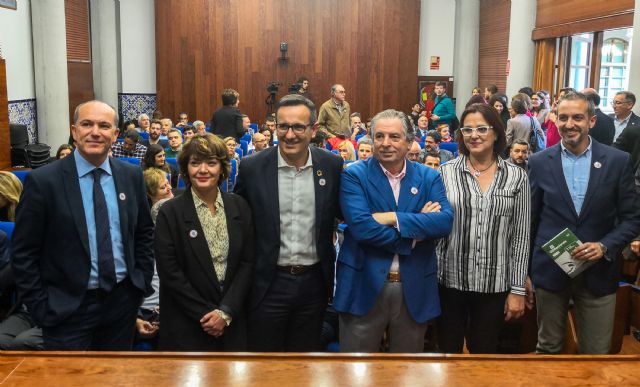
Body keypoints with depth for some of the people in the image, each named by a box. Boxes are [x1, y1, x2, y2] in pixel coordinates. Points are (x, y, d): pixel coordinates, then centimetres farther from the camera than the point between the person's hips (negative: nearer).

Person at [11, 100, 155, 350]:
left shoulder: (131, 175, 1)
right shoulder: (43, 180, -11)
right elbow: (24, 253, -8)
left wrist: (142, 281, 5)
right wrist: (40, 308, -9)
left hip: (123, 301, 4)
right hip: (67, 308, -4)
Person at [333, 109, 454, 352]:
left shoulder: (429, 177, 5)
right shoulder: (354, 175, -4)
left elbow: (445, 221, -11)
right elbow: (361, 226, -19)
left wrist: (394, 218, -18)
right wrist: (418, 227, -12)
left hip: (415, 289, 3)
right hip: (364, 287, -2)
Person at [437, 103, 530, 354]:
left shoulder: (516, 177, 0)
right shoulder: (446, 172, -1)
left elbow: (520, 237, 1)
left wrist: (518, 289, -1)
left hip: (494, 285, 0)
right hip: (450, 281, 0)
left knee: (484, 354, 13)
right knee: (447, 352, 12)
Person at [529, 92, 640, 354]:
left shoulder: (618, 161, -2)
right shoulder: (539, 162, -1)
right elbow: (529, 220, 4)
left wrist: (605, 246, -15)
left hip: (598, 272, 0)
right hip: (549, 271, 0)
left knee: (596, 353, 9)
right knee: (547, 349, 13)